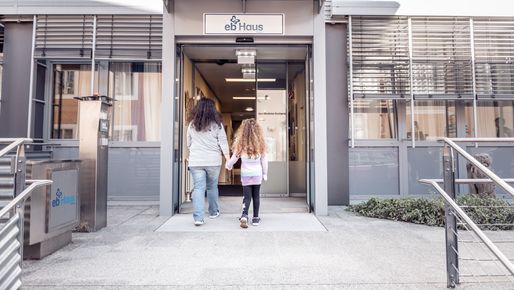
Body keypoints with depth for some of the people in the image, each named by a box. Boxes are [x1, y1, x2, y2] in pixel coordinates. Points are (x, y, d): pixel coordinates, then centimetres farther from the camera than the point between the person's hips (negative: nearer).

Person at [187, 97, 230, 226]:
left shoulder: (192, 124, 5)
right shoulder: (216, 124, -3)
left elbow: (189, 143, 13)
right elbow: (223, 142, -3)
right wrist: (228, 158, 0)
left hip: (195, 161, 1)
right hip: (213, 161, -1)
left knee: (198, 188, 1)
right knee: (212, 187, 15)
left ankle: (198, 217, -7)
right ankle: (213, 212, 29)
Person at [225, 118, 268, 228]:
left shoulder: (241, 144, -11)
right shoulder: (260, 144, -6)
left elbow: (234, 158, -1)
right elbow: (264, 160, 2)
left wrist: (228, 165, 20)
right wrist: (265, 174, 14)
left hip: (245, 174, -1)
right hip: (257, 174, 1)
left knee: (247, 196, 5)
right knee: (256, 196, 13)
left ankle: (244, 216, -13)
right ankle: (255, 218, 20)